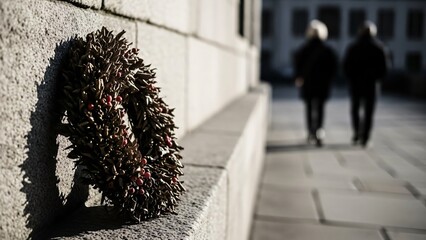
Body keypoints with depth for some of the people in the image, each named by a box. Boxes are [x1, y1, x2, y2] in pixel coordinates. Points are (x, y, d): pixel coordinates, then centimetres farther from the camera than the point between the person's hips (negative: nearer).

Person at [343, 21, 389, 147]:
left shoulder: (353, 47, -3)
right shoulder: (378, 47, -3)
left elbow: (346, 65, -3)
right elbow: (384, 67, -4)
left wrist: (351, 78, 10)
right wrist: (376, 78, 10)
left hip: (355, 83, 1)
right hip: (372, 84, 0)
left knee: (355, 109, 17)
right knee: (368, 111, 5)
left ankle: (357, 133, 6)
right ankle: (364, 138, 1)